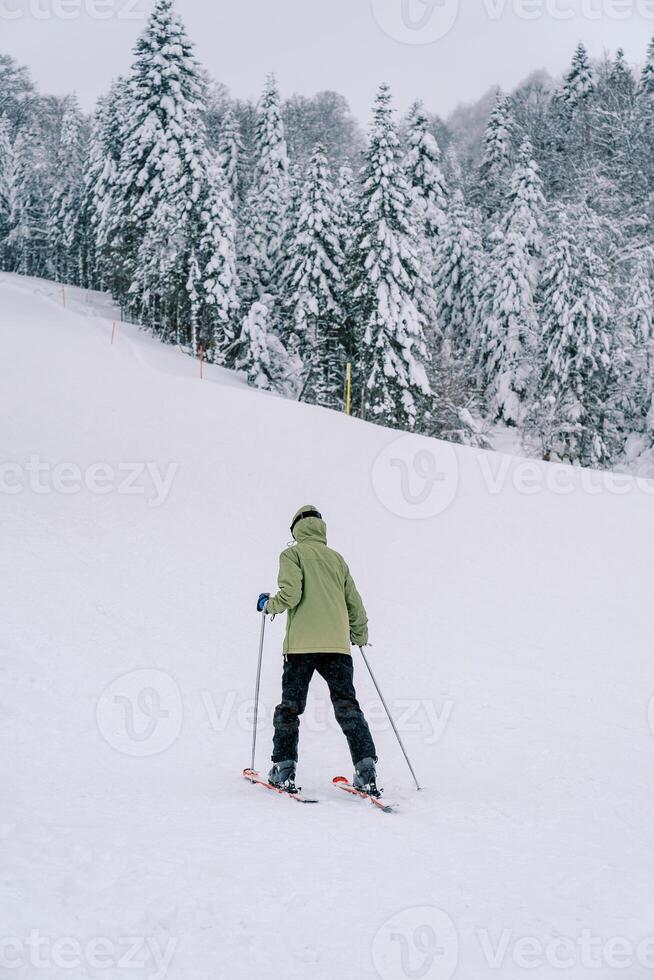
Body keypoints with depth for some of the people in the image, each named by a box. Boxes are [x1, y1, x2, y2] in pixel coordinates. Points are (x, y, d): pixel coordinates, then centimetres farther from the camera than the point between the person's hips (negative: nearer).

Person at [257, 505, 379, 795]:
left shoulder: (293, 554, 4)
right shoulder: (337, 558, 17)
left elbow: (290, 595, -10)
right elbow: (354, 603, 18)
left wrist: (268, 604, 11)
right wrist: (360, 635, 34)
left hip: (301, 643, -3)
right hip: (337, 643, 3)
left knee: (290, 705, 7)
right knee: (347, 706, 1)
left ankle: (284, 767, 6)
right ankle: (365, 767, -10)